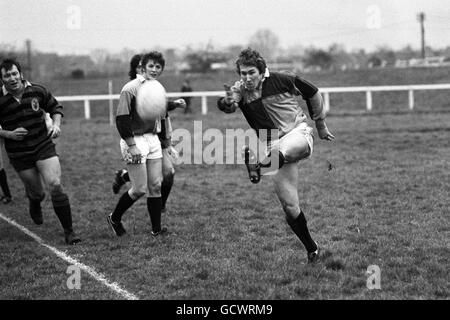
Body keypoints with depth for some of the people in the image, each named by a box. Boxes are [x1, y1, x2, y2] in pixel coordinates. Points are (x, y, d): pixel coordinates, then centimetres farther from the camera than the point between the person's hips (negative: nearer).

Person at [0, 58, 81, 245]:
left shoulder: (37, 91, -4)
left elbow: (55, 107, 11)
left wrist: (56, 124, -6)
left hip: (44, 146, 0)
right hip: (18, 154, 0)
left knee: (55, 185, -15)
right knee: (36, 192, 9)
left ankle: (69, 232, -6)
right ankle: (35, 205, 51)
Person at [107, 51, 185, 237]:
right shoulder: (130, 88, -13)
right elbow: (121, 119, -16)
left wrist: (167, 144, 19)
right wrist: (131, 145, -20)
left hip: (153, 139, 7)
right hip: (135, 140, -7)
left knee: (156, 185, 4)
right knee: (140, 189, -6)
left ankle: (156, 230, 11)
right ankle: (114, 219, 16)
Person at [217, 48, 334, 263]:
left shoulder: (281, 81, -7)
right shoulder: (240, 90, -2)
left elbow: (313, 93, 8)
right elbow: (227, 106, -23)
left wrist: (321, 125, 15)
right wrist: (227, 102, -47)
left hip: (298, 133, -3)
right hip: (274, 148, 3)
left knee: (284, 149, -42)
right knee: (289, 206, 1)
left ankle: (257, 165, -68)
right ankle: (311, 249, 15)